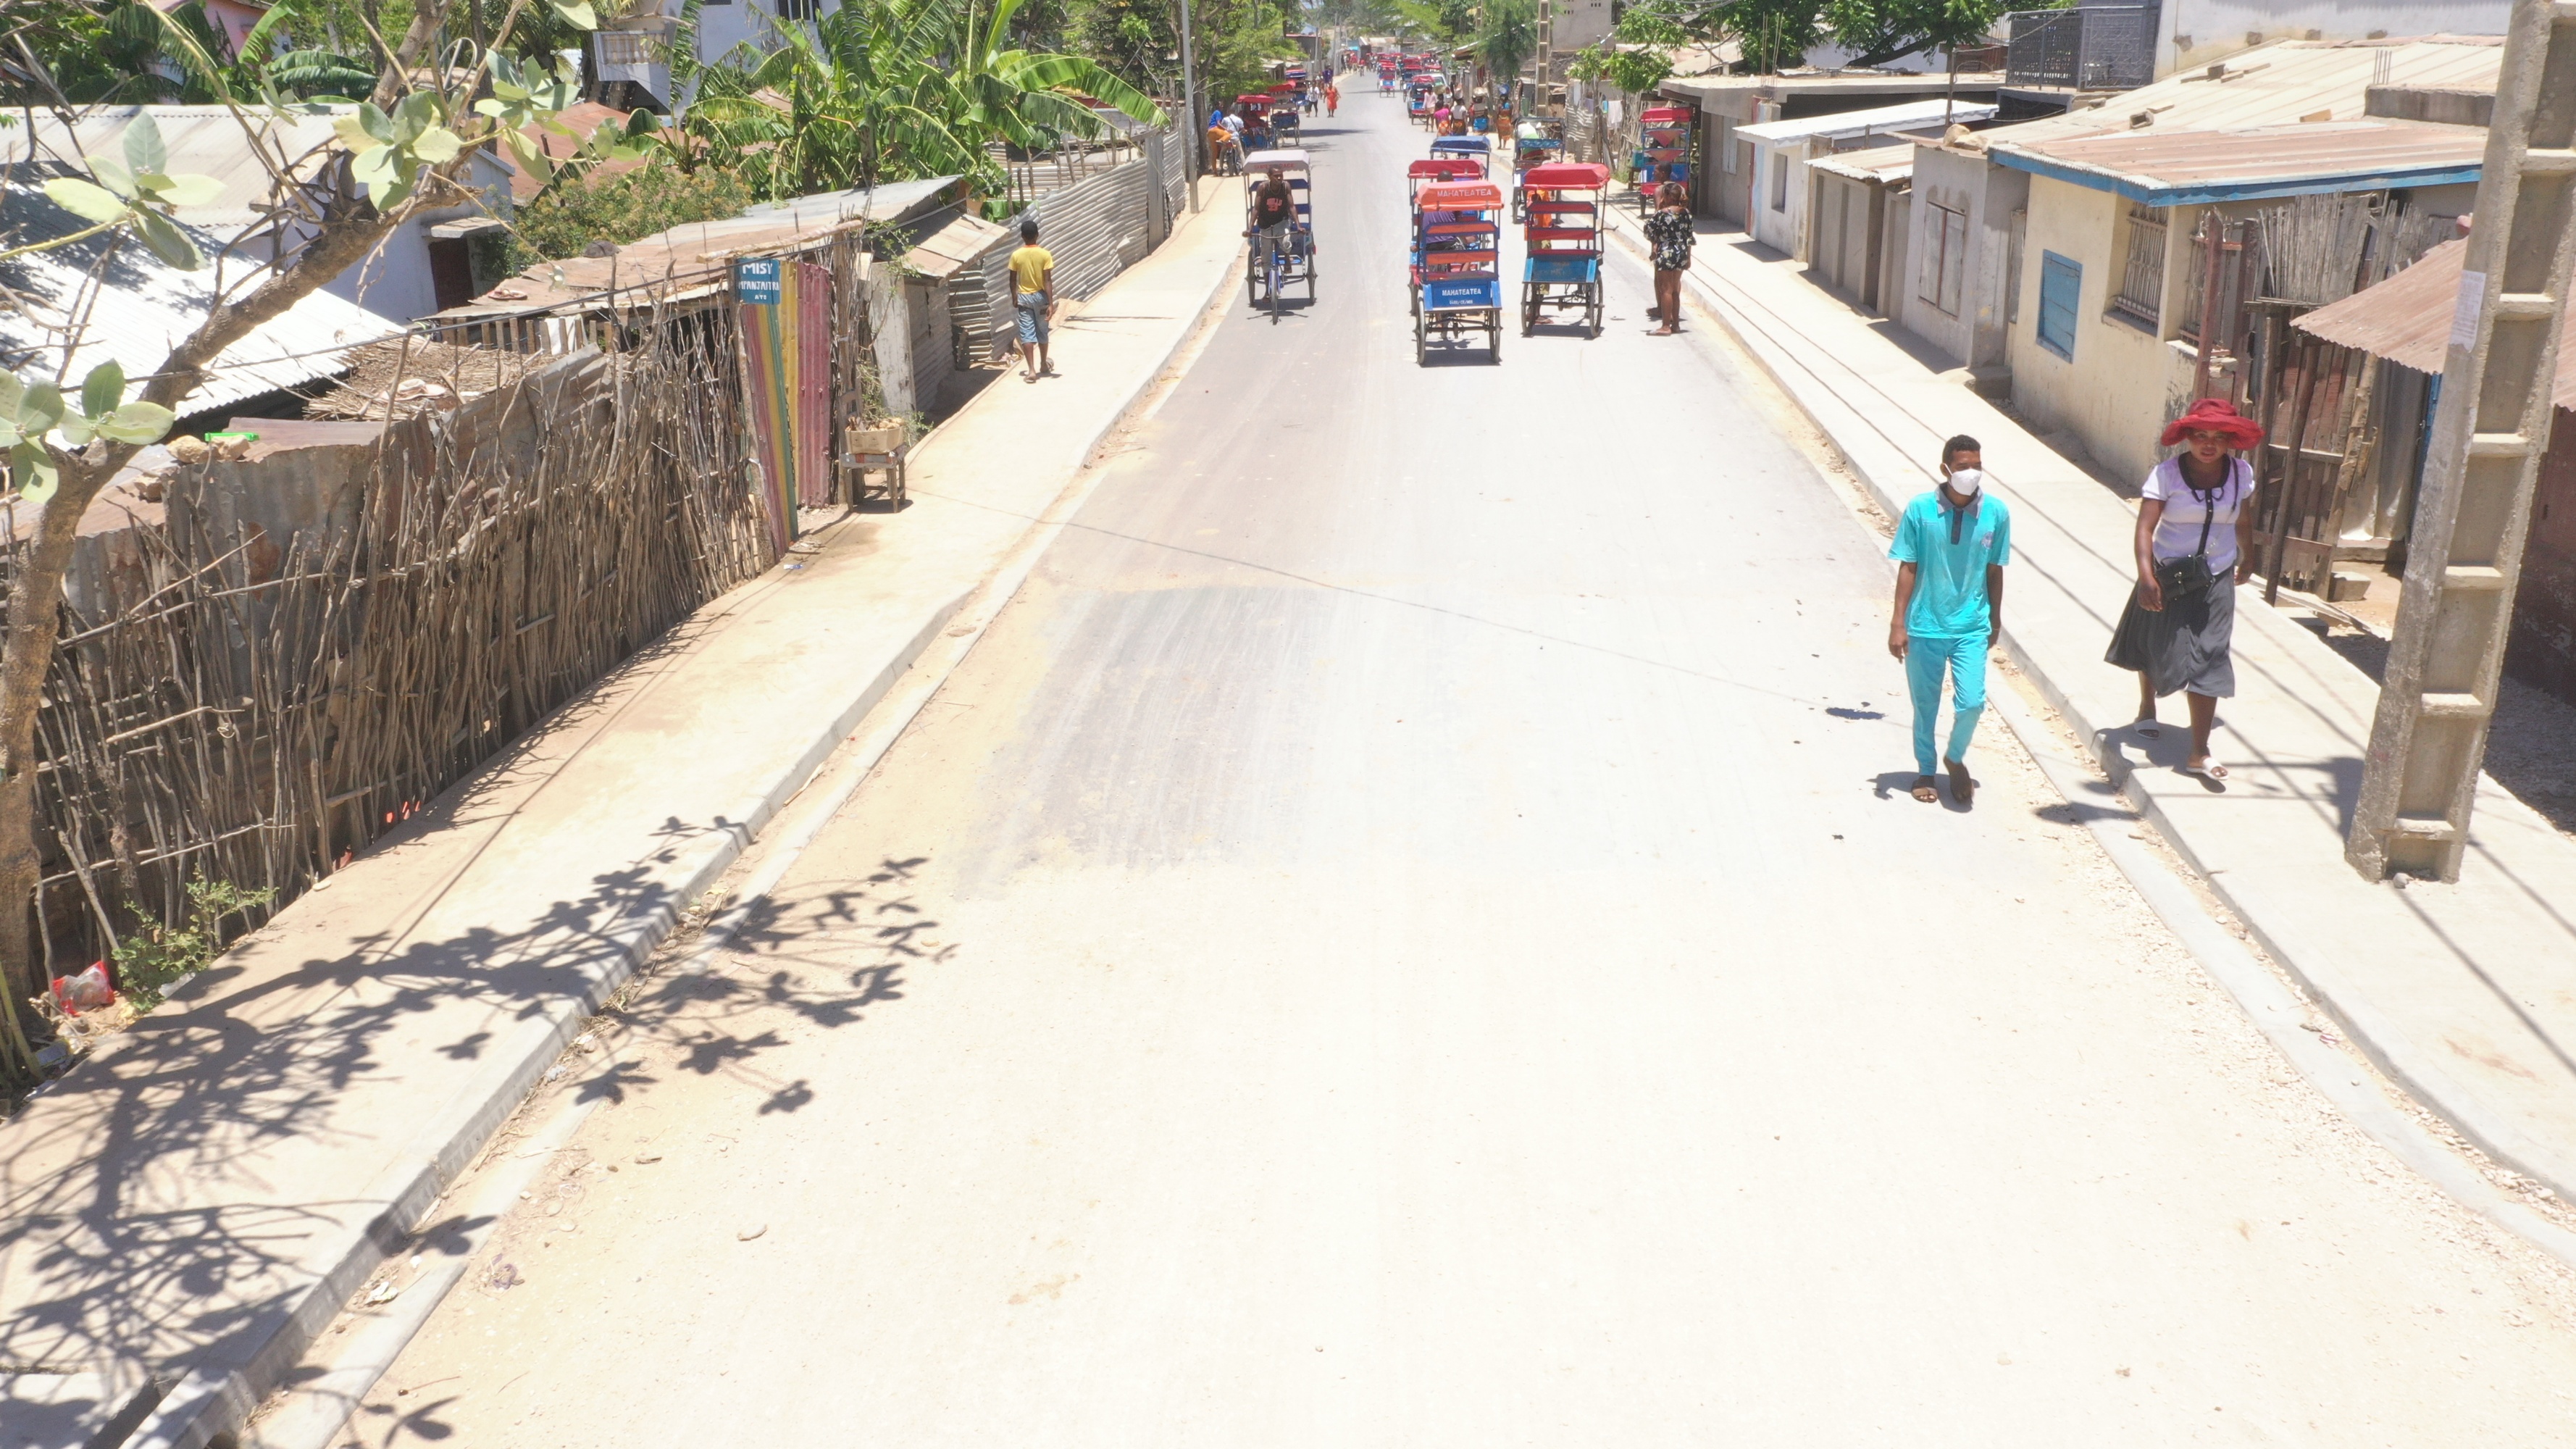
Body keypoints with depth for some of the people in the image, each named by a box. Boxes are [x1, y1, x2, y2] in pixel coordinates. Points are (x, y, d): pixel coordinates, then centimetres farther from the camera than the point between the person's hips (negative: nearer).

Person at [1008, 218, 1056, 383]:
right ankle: (1043, 365, 32)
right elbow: (1047, 281, -14)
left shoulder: (1016, 255, -9)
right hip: (1040, 296, 0)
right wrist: (1051, 303, -13)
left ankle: (1031, 370, -8)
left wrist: (1014, 298, 12)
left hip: (1024, 297, 0)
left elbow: (1013, 280, -2)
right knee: (1042, 332, 17)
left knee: (1027, 333, 1)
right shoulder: (1045, 254, -12)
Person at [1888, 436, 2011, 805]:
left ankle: (1956, 759, 21)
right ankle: (1925, 771, 33)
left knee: (1971, 703, -9)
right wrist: (1898, 623, -6)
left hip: (1971, 627, 1)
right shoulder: (1920, 510, -11)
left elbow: (1994, 570, 5)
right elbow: (1908, 568, -5)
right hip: (1925, 626, -1)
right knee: (1925, 705, 11)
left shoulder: (1996, 512, -5)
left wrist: (1995, 619, 13)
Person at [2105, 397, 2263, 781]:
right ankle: (2147, 708, 49)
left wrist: (2247, 559, 23)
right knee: (2155, 646, 19)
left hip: (2215, 580, 2)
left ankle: (2199, 754, -2)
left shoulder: (2241, 473, -5)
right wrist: (2146, 576, -35)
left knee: (2207, 661, -4)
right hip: (2167, 574, -2)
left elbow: (2243, 518, 13)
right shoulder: (2168, 473, -17)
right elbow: (2145, 526, -25)